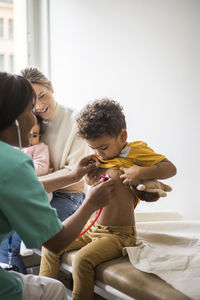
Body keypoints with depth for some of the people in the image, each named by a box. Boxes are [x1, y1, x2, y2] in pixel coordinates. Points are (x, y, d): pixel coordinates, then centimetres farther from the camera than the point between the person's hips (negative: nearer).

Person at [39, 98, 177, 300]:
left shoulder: (136, 151, -9)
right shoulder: (101, 158, 12)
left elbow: (170, 168, -14)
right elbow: (89, 182, 29)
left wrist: (141, 172, -28)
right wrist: (90, 174, 5)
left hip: (118, 234, -8)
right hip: (92, 229, 8)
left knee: (82, 260, -28)